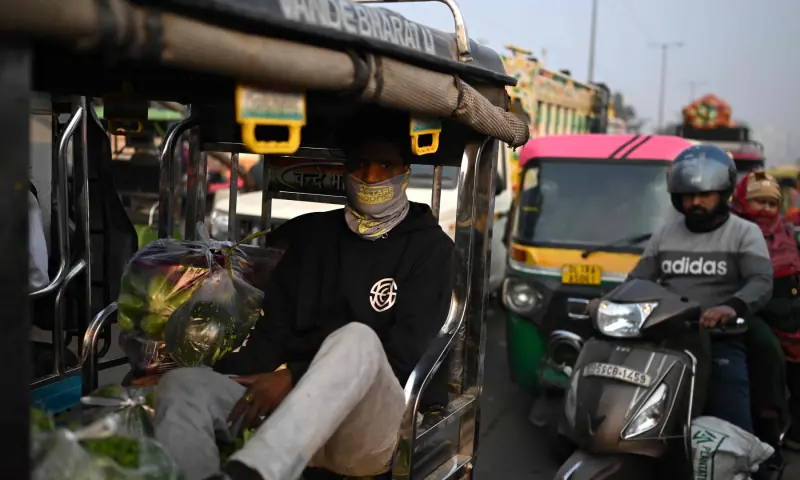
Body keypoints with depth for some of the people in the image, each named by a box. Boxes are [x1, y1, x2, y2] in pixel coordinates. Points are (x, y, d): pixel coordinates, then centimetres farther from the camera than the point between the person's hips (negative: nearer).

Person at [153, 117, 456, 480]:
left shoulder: (429, 248, 4)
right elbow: (274, 332, 10)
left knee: (358, 339, -35)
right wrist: (224, 381, -11)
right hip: (291, 407, 4)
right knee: (182, 386, -21)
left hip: (369, 424, -3)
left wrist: (294, 378, -15)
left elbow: (402, 358, -6)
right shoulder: (310, 234, 16)